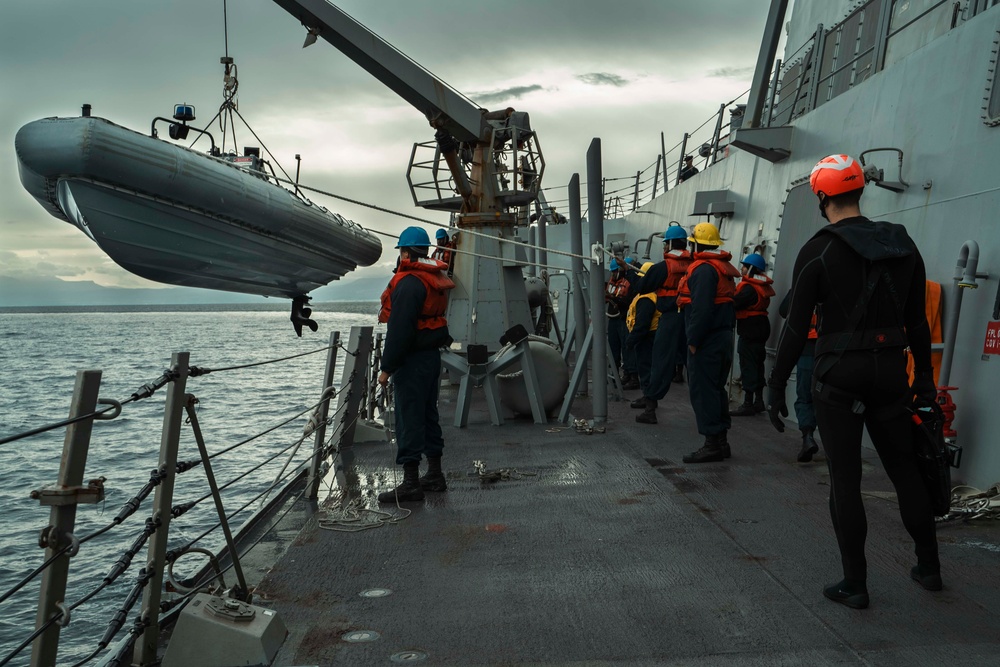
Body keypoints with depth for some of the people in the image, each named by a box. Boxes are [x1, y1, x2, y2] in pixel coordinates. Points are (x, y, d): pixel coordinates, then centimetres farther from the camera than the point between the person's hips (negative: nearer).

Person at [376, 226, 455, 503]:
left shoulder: (409, 282, -18)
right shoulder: (436, 279, 13)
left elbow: (399, 330, -23)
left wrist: (387, 367, -18)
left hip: (412, 361, -10)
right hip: (433, 356, 10)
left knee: (408, 419, -5)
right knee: (428, 415, 17)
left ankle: (410, 483, -2)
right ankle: (435, 475, 26)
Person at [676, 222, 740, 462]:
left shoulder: (703, 269, -16)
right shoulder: (725, 268, 17)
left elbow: (701, 309, -24)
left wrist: (693, 340, -19)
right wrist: (727, 330, 21)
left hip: (707, 342, -10)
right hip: (723, 337, 10)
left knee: (702, 390, -5)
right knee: (716, 388, 15)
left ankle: (712, 444, -3)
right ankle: (721, 441, 21)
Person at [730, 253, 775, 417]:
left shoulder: (750, 288, -18)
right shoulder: (763, 286, 13)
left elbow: (735, 303, -24)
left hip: (750, 331, -10)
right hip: (760, 329, 10)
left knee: (748, 366, -6)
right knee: (757, 365, 15)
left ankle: (748, 404, -4)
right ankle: (759, 401, 22)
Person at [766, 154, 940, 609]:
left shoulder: (817, 251, -9)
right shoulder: (903, 245, 7)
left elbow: (796, 327, -11)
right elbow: (917, 321, 10)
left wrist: (776, 386, -6)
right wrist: (924, 376, 18)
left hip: (838, 373, -5)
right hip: (890, 369, 5)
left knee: (845, 479, 3)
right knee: (905, 469, 18)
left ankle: (855, 584, 10)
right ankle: (929, 567, 30)